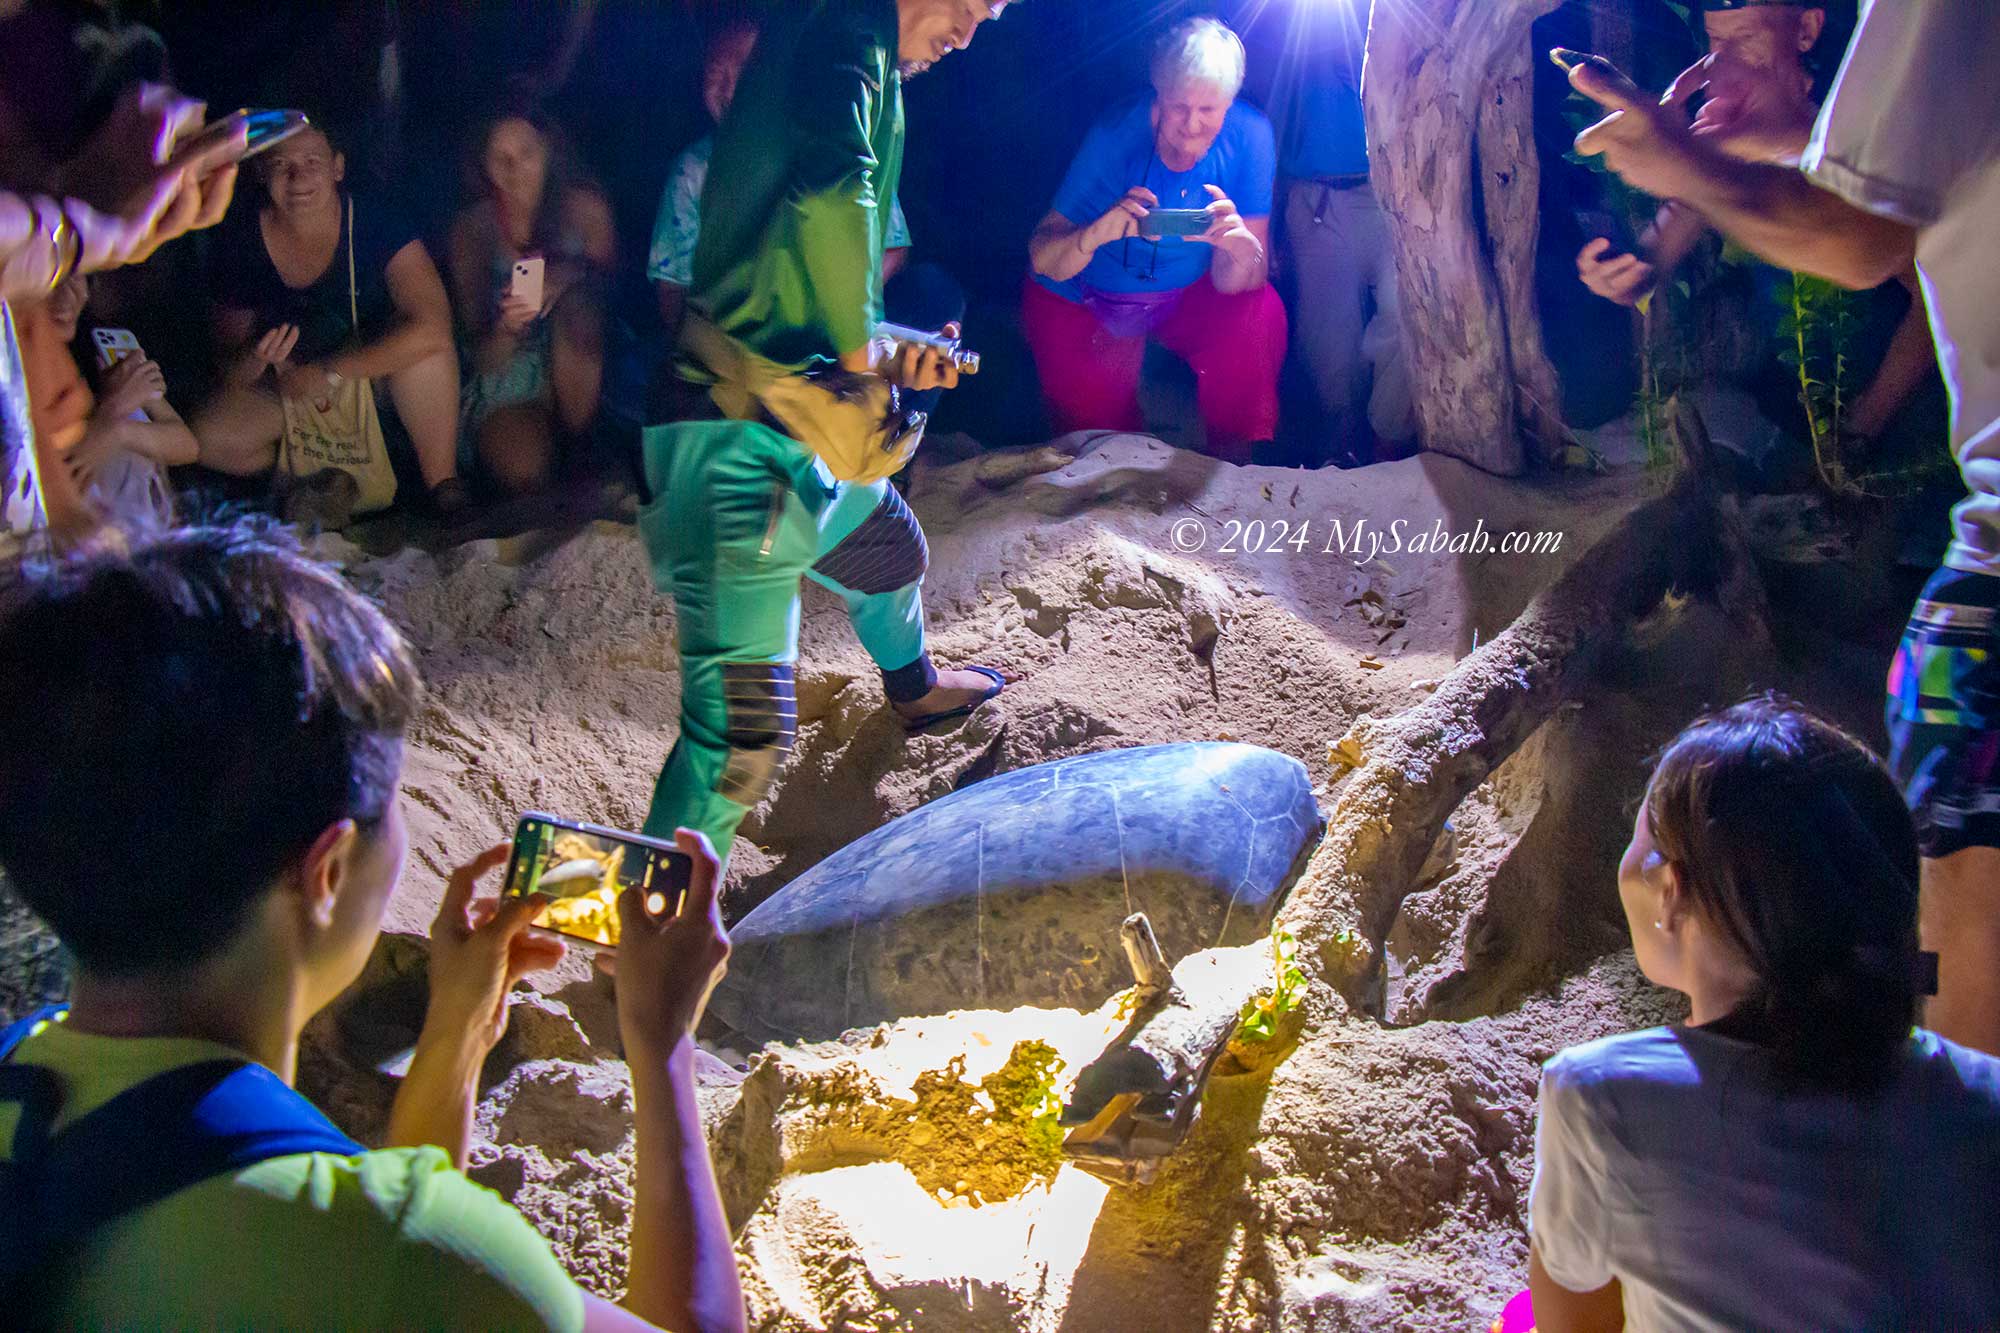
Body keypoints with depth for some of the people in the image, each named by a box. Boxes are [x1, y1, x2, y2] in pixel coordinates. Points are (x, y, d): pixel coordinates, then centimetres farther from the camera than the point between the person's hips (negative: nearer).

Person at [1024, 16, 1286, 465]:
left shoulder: (1249, 134, -19)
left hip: (1188, 292, 1)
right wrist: (1098, 233, -48)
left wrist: (1242, 247, -45)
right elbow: (1042, 259, -26)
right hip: (1086, 299, -1)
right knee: (1089, 406, -18)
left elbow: (1231, 283, -20)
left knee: (1259, 318, -24)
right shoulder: (1116, 137, -24)